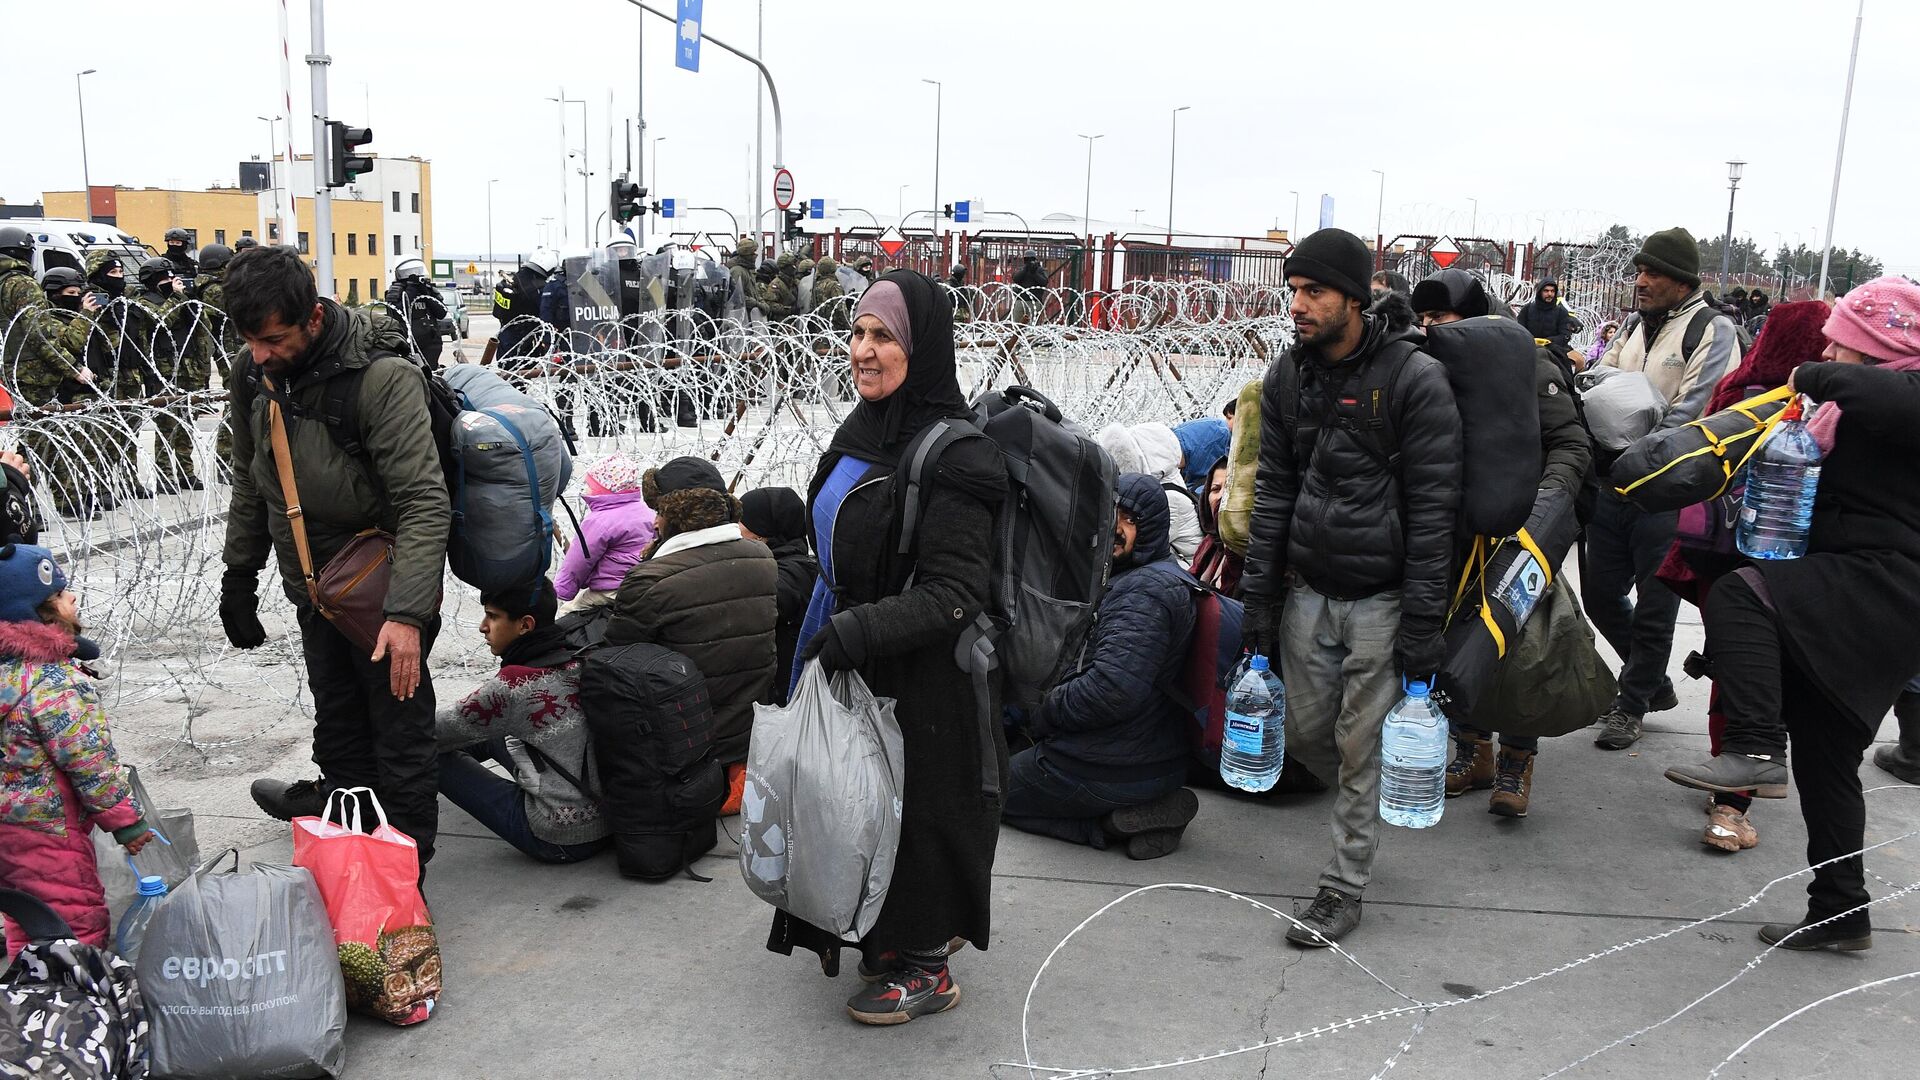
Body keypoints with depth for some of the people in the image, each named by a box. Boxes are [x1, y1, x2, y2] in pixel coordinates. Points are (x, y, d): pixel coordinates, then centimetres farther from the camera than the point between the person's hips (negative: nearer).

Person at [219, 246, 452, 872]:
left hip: (386, 585, -7)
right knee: (337, 719, 24)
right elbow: (251, 481, 14)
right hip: (315, 586, 7)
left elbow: (425, 503, -28)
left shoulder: (382, 375, -25)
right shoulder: (252, 373, -2)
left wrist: (407, 612, -35)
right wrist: (239, 576, 18)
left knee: (398, 730, 3)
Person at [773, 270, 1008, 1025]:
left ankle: (927, 968, 25)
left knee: (915, 811, 6)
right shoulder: (862, 433, 6)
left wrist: (857, 632, -29)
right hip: (855, 666, 8)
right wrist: (821, 640, 19)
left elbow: (956, 595, -23)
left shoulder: (951, 456, -21)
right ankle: (891, 935, 39)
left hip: (923, 680, -8)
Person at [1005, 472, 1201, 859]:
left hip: (1113, 768, -10)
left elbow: (1112, 689, -31)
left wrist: (1041, 717, -15)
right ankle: (1142, 809, 9)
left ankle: (1117, 821, -5)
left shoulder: (1144, 591, -22)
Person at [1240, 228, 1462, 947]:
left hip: (1381, 599, -5)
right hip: (1307, 591, 5)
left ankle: (1345, 886, 17)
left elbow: (1432, 511, -13)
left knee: (1360, 745, 2)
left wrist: (1423, 626, -14)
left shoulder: (1414, 380, -13)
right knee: (1306, 732, 12)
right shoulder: (1287, 376, 4)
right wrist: (1258, 597, 5)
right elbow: (1273, 491, 8)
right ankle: (1363, 810, 41)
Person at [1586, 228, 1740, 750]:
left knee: (1653, 606, 5)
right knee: (1600, 594, 13)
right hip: (1614, 486, 7)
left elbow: (1690, 416, -17)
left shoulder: (1712, 331, -8)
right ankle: (1654, 685, 33)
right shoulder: (1633, 327, 13)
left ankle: (1631, 705, 20)